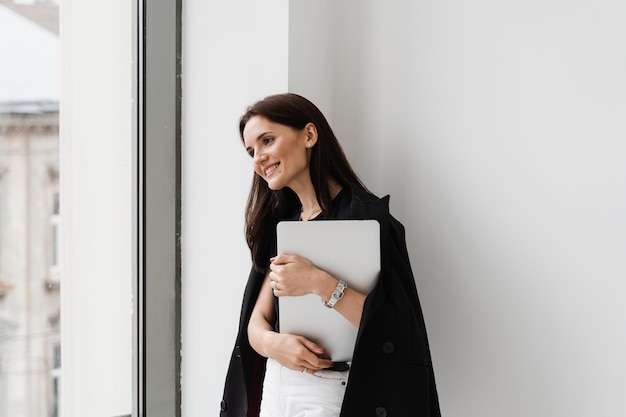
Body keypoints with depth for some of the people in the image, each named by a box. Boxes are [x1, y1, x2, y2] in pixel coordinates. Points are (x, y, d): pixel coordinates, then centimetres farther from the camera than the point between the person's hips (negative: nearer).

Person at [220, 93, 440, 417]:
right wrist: (274, 343, -16)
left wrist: (320, 284, -28)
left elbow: (387, 327, -18)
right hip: (274, 388, 6)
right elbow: (256, 322, 4)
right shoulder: (282, 223, 8)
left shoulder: (364, 215, -11)